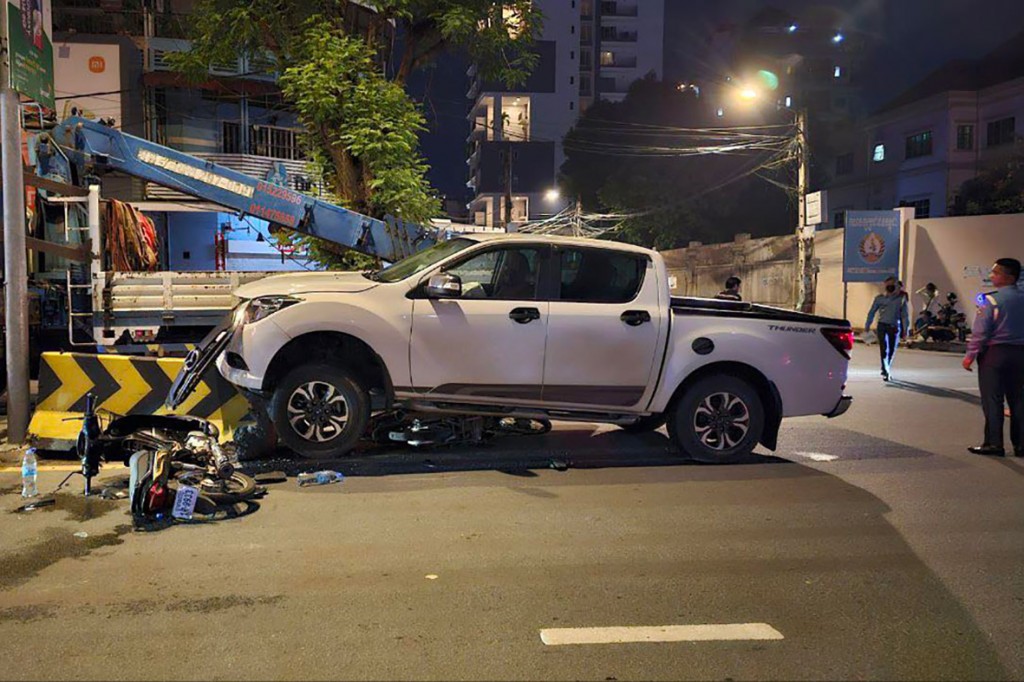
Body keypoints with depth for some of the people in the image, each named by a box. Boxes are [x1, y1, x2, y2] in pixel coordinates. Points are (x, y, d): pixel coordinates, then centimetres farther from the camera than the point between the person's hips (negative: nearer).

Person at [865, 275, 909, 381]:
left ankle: (887, 370, 25)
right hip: (882, 325, -1)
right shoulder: (879, 298, 3)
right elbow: (872, 312, 7)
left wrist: (905, 330, 2)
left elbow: (905, 315, 6)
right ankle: (885, 372, -20)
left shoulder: (901, 298, 4)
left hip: (895, 327, 2)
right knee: (884, 349, -14)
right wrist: (867, 326, 3)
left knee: (891, 351, 8)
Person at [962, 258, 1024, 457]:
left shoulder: (991, 299, -13)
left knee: (992, 399, 0)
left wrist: (970, 355, -8)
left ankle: (994, 443, 1)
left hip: (994, 352, -6)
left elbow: (980, 331, -14)